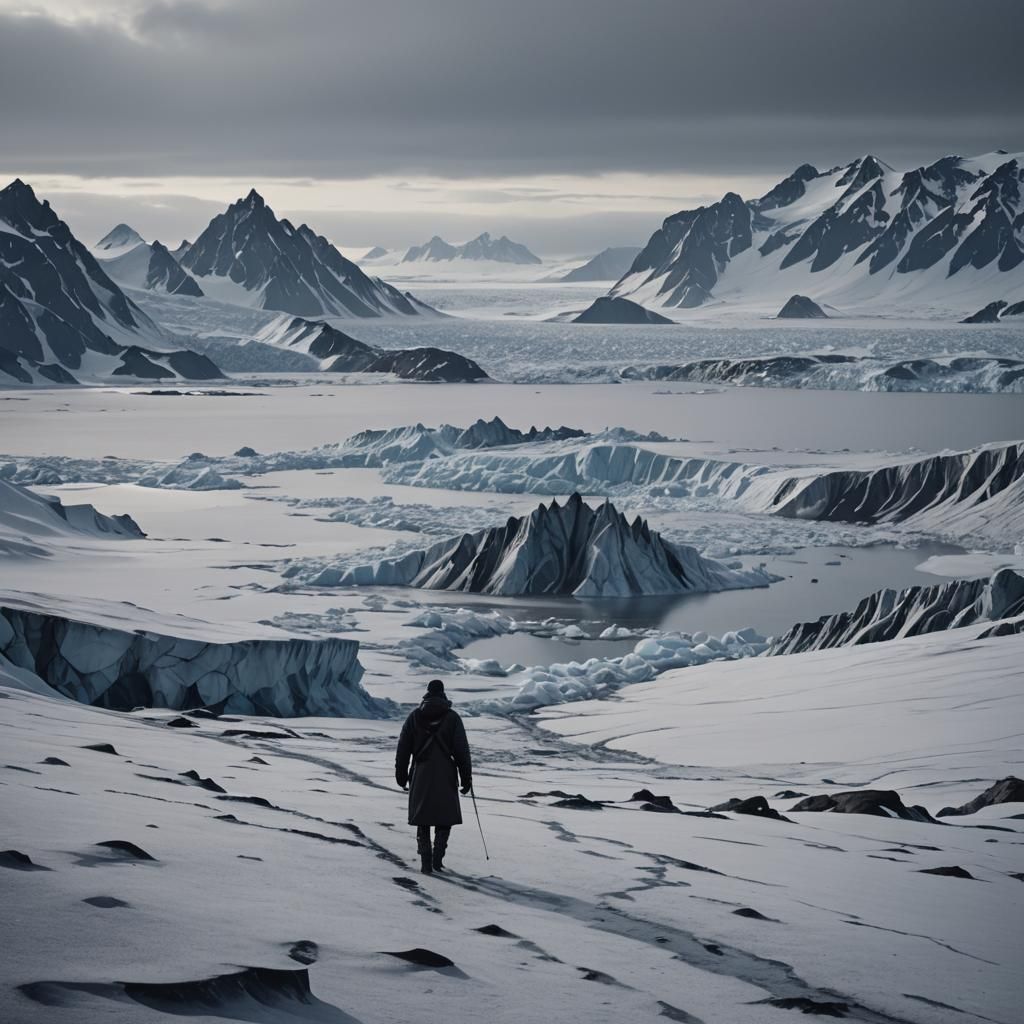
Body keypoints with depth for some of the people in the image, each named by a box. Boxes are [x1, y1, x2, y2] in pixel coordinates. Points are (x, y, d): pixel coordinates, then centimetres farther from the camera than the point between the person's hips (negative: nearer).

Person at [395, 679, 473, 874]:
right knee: (445, 818, 10)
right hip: (446, 777, -2)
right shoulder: (452, 718, -4)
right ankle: (437, 857, -5)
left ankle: (425, 862, 2)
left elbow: (403, 748, 6)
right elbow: (462, 750, -5)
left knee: (422, 821, 10)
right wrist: (466, 777, 1)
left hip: (421, 775, 2)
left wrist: (401, 774, 15)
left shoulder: (414, 717, 2)